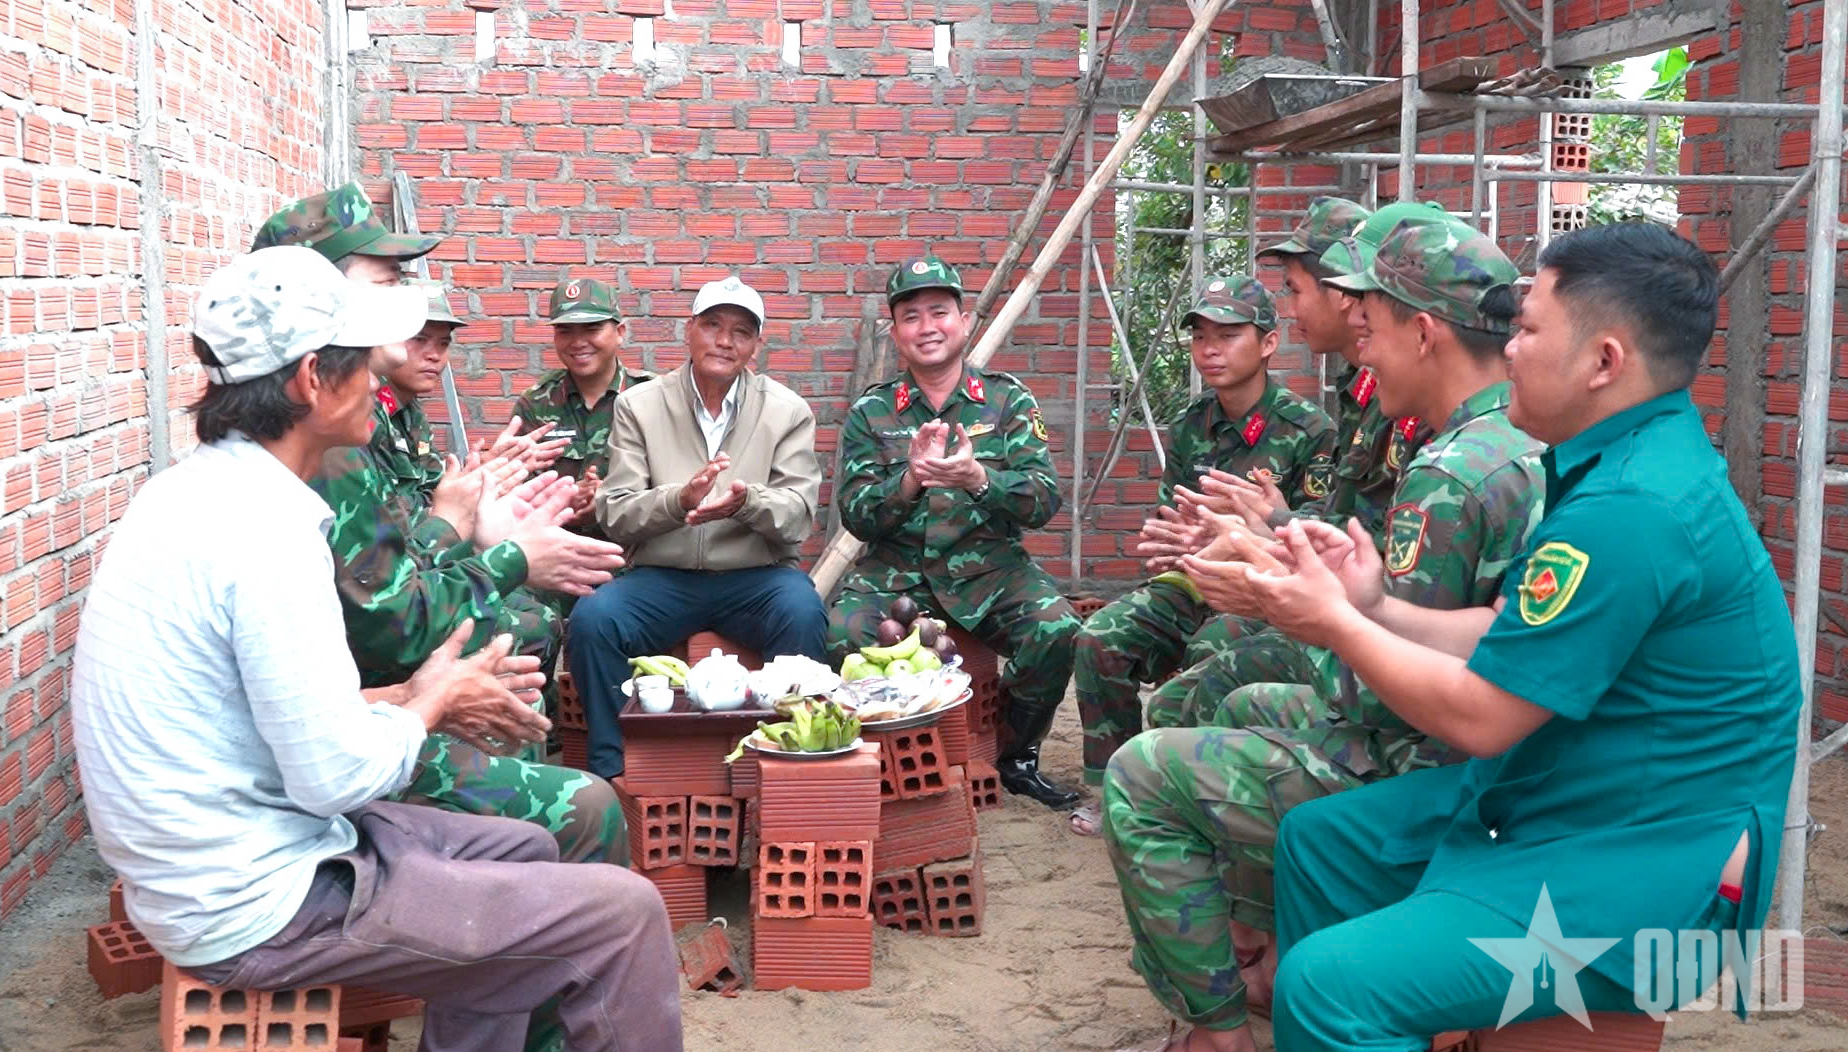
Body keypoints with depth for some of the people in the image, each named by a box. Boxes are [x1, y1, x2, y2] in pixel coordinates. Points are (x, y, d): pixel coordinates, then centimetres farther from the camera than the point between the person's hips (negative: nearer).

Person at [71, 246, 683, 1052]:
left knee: (523, 851, 22)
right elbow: (340, 773, -23)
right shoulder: (265, 529, -25)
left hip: (207, 866, 10)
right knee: (623, 912, -9)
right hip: (258, 909, -10)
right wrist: (432, 703, -5)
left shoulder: (196, 490, 6)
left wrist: (406, 697, 7)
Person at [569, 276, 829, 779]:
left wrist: (747, 502, -28)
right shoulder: (639, 405, 5)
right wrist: (678, 500, -24)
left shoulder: (787, 410, 4)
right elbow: (614, 516, -3)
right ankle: (612, 771, -10)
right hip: (662, 576, 1)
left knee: (803, 614, -32)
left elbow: (798, 515, -5)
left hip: (756, 575, 0)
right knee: (591, 619, -27)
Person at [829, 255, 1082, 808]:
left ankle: (1018, 760, 1)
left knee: (1057, 632, -27)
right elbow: (855, 518, -2)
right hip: (893, 570, 0)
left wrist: (978, 479, -26)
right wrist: (910, 480, -22)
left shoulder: (1009, 400, 4)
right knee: (839, 639, -28)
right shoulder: (871, 412, 6)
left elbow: (1043, 502, -6)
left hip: (989, 566, 0)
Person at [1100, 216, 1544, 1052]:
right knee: (1243, 710, 29)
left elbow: (1380, 696, -26)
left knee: (1140, 777, -4)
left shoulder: (1451, 474, -27)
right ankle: (1259, 948, 31)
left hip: (1409, 779, -10)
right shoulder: (1535, 445, 3)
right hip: (1470, 753, 10)